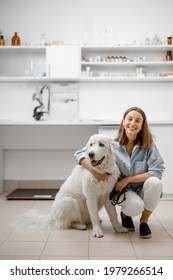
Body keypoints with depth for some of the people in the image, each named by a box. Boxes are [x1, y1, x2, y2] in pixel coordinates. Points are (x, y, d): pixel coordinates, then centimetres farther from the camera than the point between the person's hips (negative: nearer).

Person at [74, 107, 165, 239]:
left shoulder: (149, 144, -12)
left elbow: (157, 171, -20)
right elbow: (80, 153, -12)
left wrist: (128, 179, -21)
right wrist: (94, 170, -30)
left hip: (143, 188, 2)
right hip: (122, 190, -1)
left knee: (155, 182, -32)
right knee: (136, 206, -34)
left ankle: (144, 221, -5)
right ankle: (125, 214, 7)